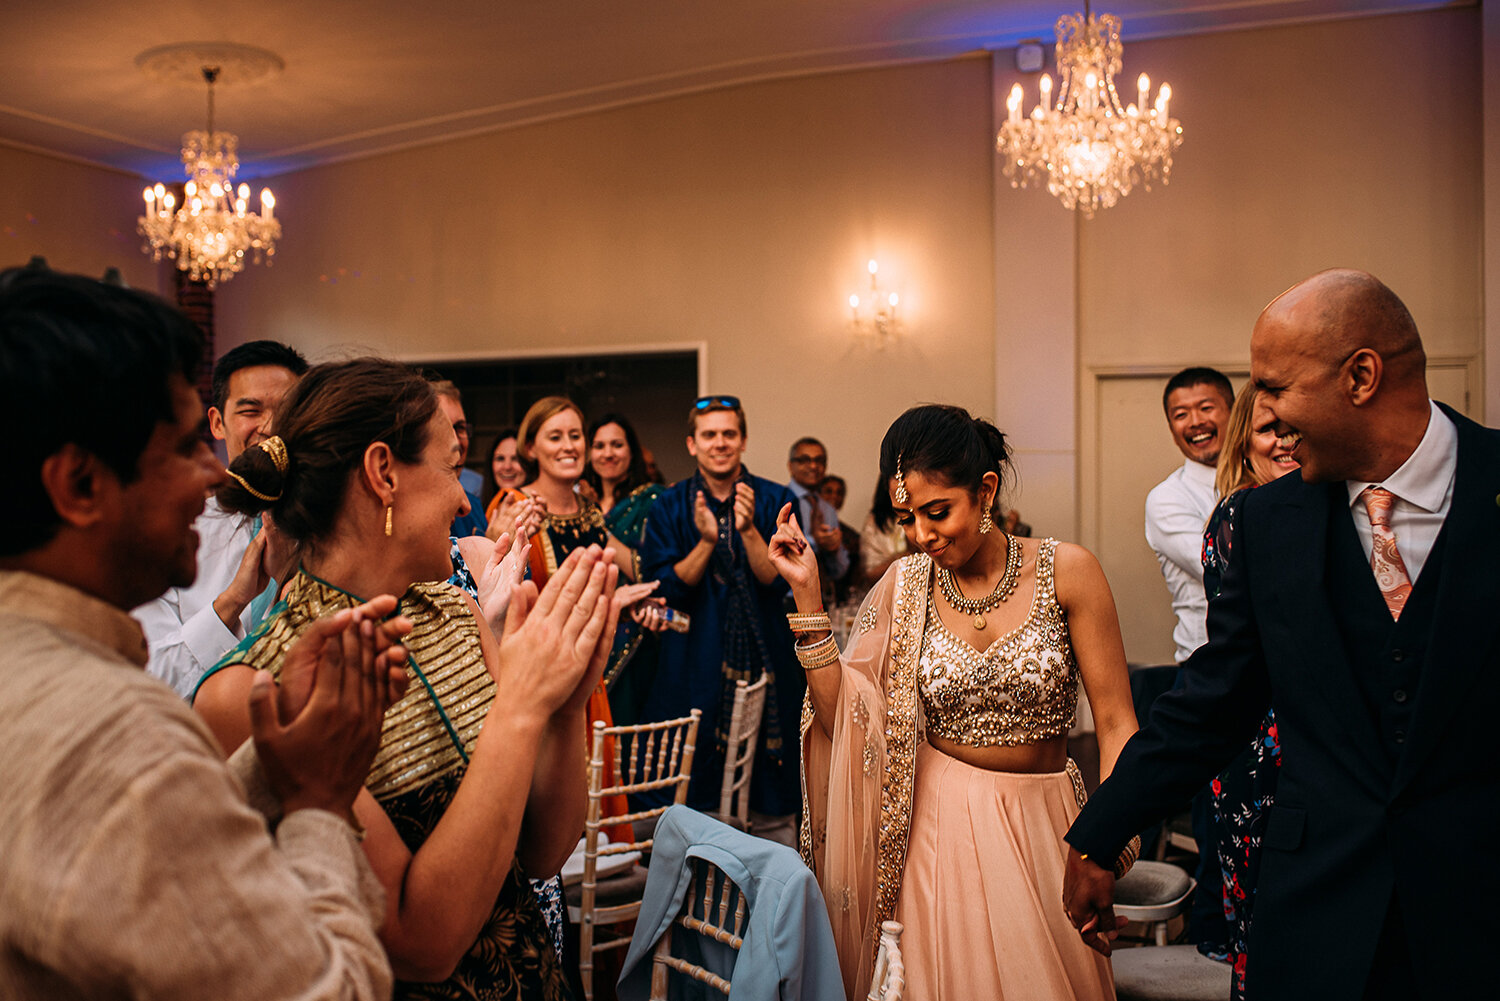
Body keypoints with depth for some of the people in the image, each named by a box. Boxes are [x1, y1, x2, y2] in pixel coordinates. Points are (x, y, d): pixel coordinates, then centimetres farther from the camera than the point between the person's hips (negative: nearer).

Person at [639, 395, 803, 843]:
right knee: (690, 798, 4)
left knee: (772, 813, 3)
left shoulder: (775, 501, 3)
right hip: (693, 668, 1)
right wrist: (707, 540, -18)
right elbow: (667, 589, -3)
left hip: (764, 661, 0)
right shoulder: (670, 507, 5)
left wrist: (748, 529, -21)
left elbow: (778, 582, -6)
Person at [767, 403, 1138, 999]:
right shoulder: (902, 588, -3)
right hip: (938, 832, 1)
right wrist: (806, 595, -12)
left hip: (1042, 828, 0)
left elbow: (1115, 723, -8)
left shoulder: (1066, 571, -9)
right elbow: (840, 716, -7)